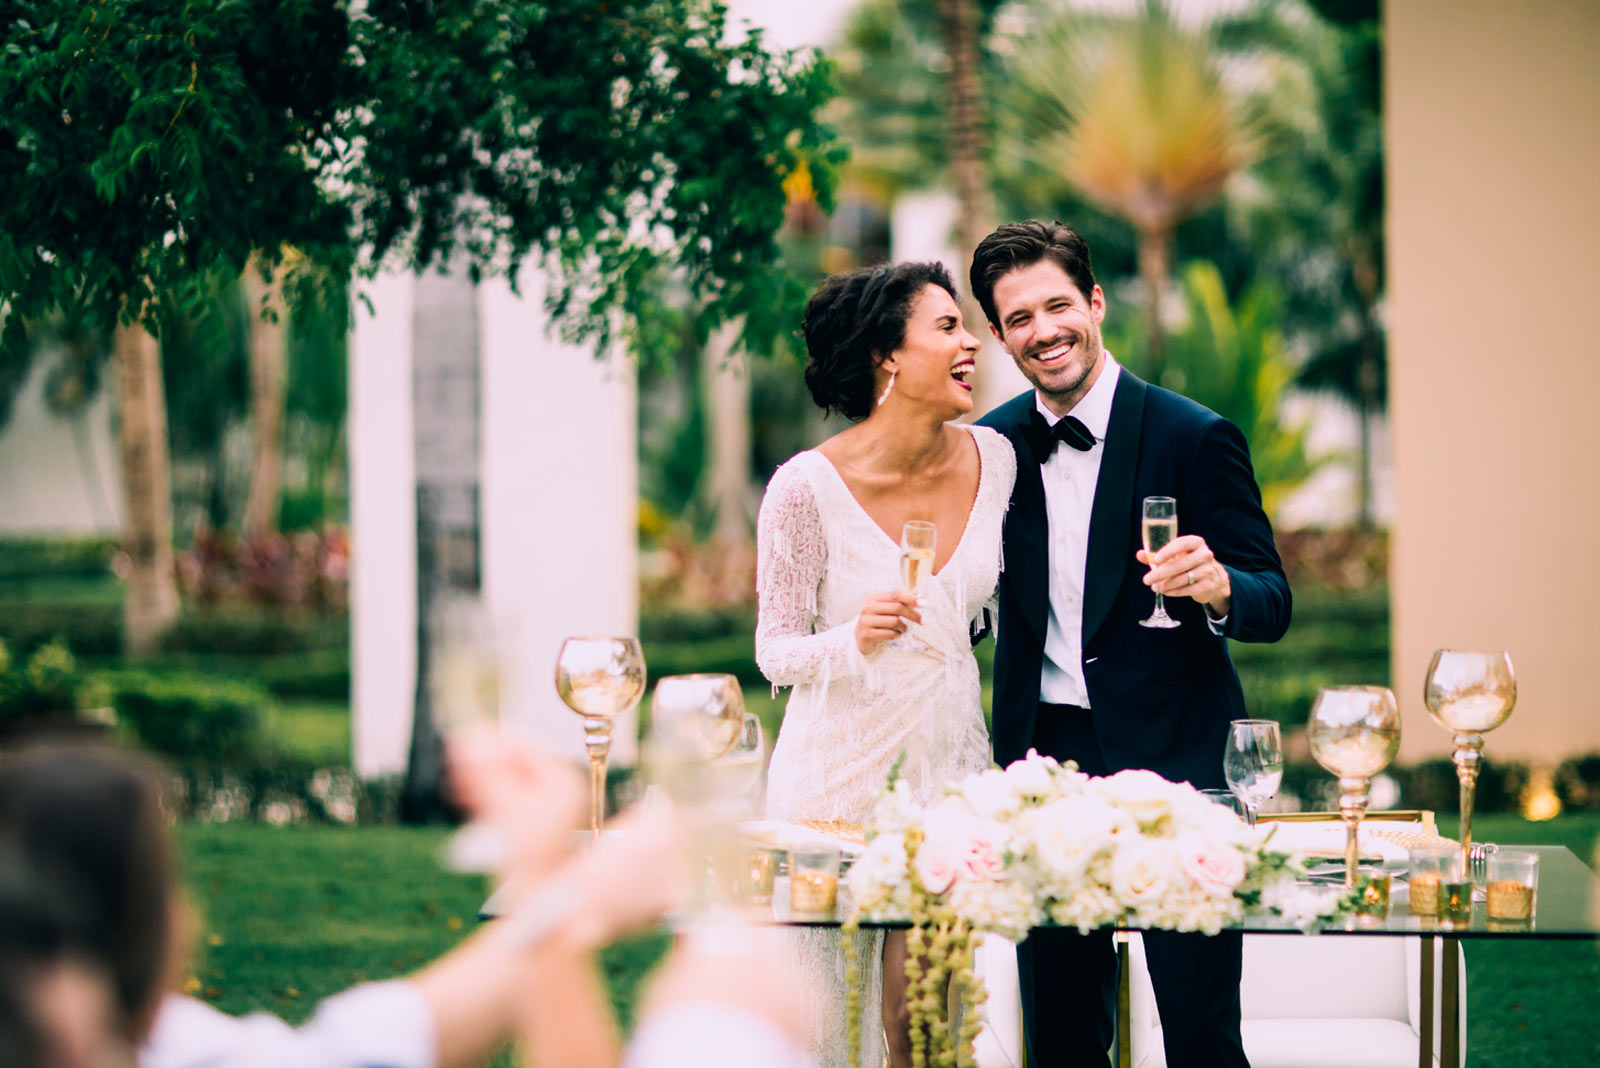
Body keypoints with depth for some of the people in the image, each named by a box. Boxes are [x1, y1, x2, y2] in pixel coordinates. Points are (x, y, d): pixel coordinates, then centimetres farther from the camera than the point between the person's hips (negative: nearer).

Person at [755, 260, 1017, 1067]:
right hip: (840, 766, -4)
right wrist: (854, 641, -28)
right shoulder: (809, 486, -16)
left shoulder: (993, 460, -2)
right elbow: (775, 652, -10)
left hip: (947, 759, 4)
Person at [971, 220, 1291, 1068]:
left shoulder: (1194, 439, -5)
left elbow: (1272, 605, -6)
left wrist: (1217, 587, -28)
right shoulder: (992, 447, 8)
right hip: (1043, 755, 4)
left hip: (1173, 753, -4)